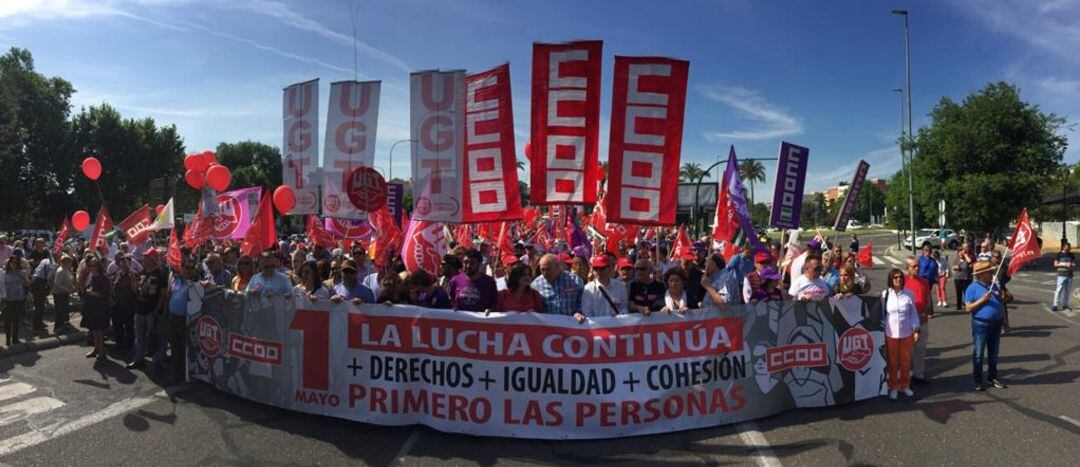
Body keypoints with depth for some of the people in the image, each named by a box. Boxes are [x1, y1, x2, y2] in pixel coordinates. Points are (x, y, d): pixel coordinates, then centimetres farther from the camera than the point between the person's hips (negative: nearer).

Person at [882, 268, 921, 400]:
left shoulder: (909, 294, -5)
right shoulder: (885, 294, -7)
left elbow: (913, 313, 2)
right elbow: (881, 314, -1)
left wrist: (916, 330, -2)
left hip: (907, 333, 1)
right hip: (891, 333, -1)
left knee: (906, 360, 13)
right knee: (892, 361, 9)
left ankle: (905, 385, 31)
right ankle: (893, 387, 24)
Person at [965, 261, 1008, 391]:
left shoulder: (995, 286, 11)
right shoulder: (973, 288, -9)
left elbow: (1001, 305, 19)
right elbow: (968, 308, -14)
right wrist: (982, 299, -21)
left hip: (996, 324, 6)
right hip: (981, 324, -6)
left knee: (993, 354, 16)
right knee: (978, 354, 2)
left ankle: (992, 377, 28)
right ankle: (978, 380, 10)